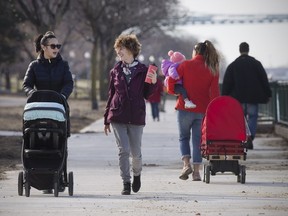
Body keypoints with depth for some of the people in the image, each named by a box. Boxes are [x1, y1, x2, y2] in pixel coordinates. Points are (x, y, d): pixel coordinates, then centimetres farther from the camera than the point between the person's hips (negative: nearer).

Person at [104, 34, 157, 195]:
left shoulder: (143, 70, 1)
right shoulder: (116, 71, 8)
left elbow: (147, 95, 5)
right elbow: (111, 95, 13)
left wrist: (153, 82, -14)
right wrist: (107, 120, 13)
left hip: (136, 117, -1)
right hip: (118, 117, 1)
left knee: (136, 153, 5)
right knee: (123, 150, -9)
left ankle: (137, 175, 34)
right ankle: (126, 183, -1)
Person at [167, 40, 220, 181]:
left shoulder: (186, 65, -3)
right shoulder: (213, 71, 1)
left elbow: (171, 80, -10)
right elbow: (214, 92, -4)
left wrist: (173, 91, 10)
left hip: (185, 107, -1)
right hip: (203, 110, 1)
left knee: (184, 137, 16)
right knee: (198, 139, 9)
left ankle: (186, 164, -4)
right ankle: (196, 171, 3)